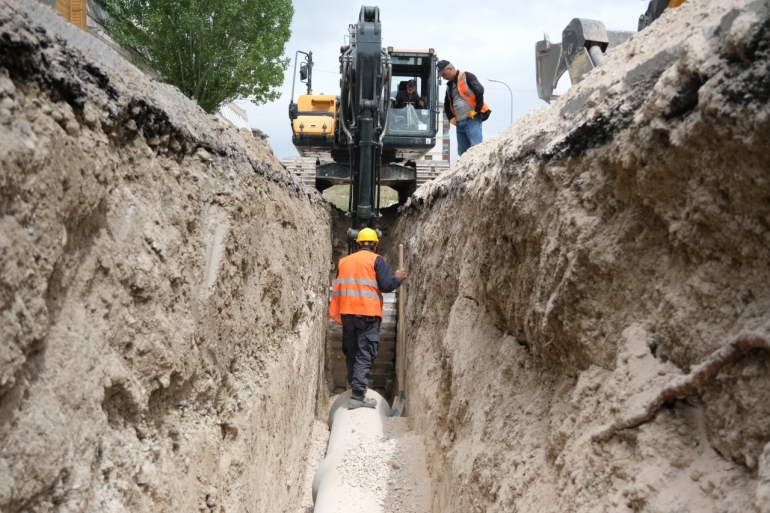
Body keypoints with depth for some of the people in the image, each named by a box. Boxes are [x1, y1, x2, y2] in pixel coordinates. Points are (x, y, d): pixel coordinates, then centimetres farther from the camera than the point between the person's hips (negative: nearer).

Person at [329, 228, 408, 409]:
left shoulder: (344, 261, 15)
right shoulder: (376, 260, -1)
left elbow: (337, 288, 14)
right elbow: (385, 286, -10)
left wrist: (336, 313, 17)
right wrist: (398, 278, 8)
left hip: (347, 313, 5)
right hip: (368, 314, -5)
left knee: (351, 353, 16)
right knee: (364, 355, -4)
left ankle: (354, 388, 25)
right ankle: (358, 396, -10)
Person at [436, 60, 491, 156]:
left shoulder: (466, 77, -3)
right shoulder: (449, 86, 21)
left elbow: (479, 91, -14)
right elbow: (447, 104, 31)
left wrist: (476, 110, -13)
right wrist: (451, 118, 16)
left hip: (472, 120, -8)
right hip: (459, 123, 8)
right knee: (462, 152, 7)